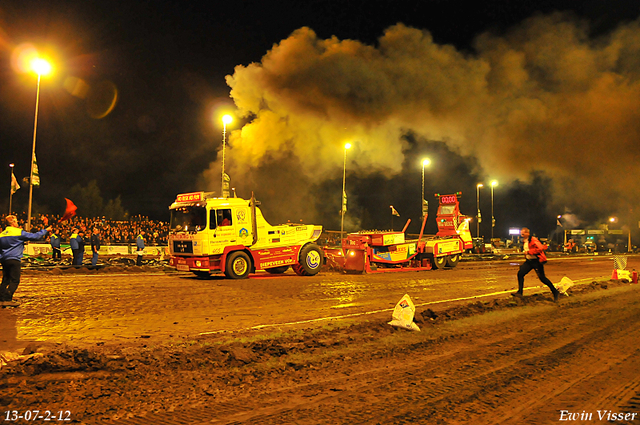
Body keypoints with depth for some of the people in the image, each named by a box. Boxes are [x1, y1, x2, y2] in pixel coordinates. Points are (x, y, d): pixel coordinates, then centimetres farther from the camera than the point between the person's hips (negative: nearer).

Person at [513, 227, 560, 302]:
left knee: (542, 278, -5)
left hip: (536, 261, -8)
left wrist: (528, 252, -26)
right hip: (528, 261, 8)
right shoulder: (524, 241, 11)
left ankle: (555, 292, 12)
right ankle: (520, 292, 0)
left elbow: (540, 248, -30)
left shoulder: (533, 240, -17)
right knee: (520, 274, -4)